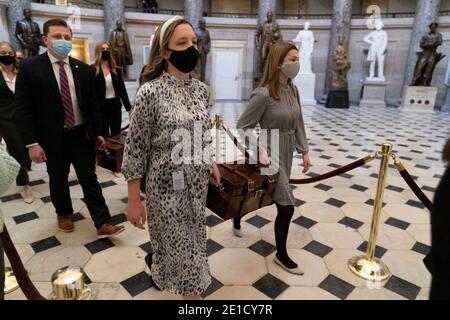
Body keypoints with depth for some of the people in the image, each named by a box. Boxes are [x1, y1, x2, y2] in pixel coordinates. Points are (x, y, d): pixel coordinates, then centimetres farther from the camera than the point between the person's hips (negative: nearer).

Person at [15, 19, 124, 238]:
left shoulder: (83, 69, 4)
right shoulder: (30, 68, -5)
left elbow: (92, 104, 9)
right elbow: (23, 108, -7)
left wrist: (97, 132, 8)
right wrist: (32, 142, -13)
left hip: (82, 135, 2)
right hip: (52, 138, -1)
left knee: (89, 179, 4)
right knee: (58, 180, 15)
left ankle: (103, 224, 8)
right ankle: (64, 214, 39)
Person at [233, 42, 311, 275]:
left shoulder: (293, 90, 3)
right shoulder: (263, 94, -22)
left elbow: (298, 123, 11)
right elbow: (243, 126, -16)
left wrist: (304, 151, 10)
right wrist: (260, 150, -24)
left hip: (286, 153, 8)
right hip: (270, 155, -8)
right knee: (286, 205, -3)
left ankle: (237, 220, 50)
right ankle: (281, 255, 20)